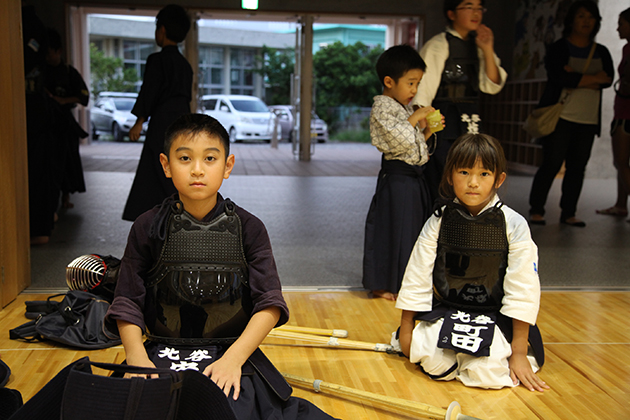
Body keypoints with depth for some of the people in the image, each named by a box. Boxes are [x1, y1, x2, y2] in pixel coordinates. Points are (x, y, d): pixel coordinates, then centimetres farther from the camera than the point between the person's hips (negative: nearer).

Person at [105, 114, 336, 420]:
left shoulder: (248, 228, 0)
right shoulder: (148, 228, 2)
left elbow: (269, 304, -4)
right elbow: (127, 303, 3)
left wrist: (233, 359, -16)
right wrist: (136, 358, -12)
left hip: (233, 351, 0)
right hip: (162, 353, 1)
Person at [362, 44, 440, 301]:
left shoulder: (405, 107, 17)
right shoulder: (382, 107, -12)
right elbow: (400, 139, -24)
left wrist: (428, 130, 7)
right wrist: (415, 118, -13)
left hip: (414, 177, 9)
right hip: (396, 177, -9)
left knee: (413, 228, 14)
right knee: (392, 229, -3)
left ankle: (403, 281, 27)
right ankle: (381, 285, 10)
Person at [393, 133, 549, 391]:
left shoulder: (514, 225, -12)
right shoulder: (439, 222, -6)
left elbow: (523, 289, -10)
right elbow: (416, 276, 0)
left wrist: (519, 353, -10)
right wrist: (405, 331, 3)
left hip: (495, 318, -1)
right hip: (446, 312, 1)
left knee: (487, 373, -22)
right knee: (434, 364, -22)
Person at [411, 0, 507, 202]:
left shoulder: (477, 44, 13)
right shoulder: (437, 45, -6)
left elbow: (493, 86, 6)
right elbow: (422, 94, -12)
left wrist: (487, 50, -4)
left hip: (471, 125, 7)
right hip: (443, 125, -7)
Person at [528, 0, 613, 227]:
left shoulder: (601, 52, 15)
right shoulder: (558, 49, 1)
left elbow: (608, 79, -2)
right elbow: (560, 77, -15)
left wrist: (576, 78, -14)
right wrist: (593, 78, -8)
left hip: (588, 120, 4)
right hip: (561, 116, -4)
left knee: (577, 166, 3)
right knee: (551, 163, -7)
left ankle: (568, 213, 11)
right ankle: (536, 210, 2)